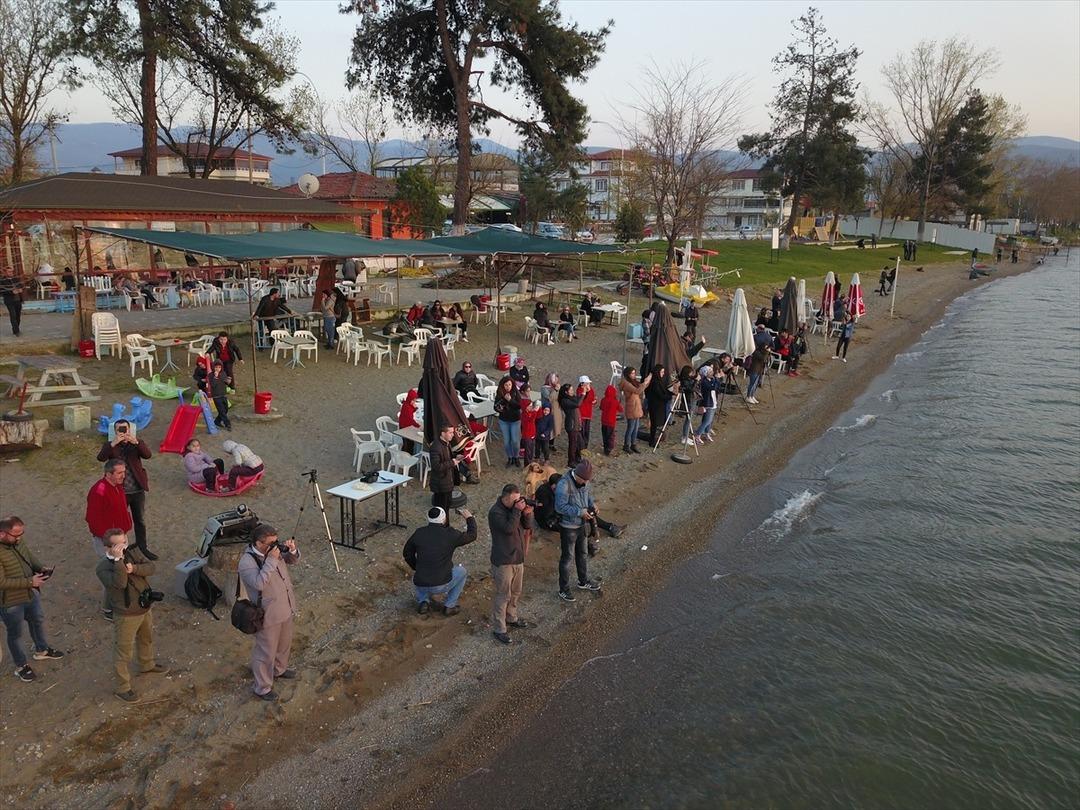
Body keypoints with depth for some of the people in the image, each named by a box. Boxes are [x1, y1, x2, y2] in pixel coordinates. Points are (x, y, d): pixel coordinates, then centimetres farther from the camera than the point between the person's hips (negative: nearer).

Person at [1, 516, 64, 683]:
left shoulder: (18, 541, -10)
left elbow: (30, 557, 7)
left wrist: (41, 568, -10)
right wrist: (30, 581, -29)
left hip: (31, 593, 7)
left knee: (38, 621, 27)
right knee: (15, 633, 16)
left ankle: (41, 651, 53)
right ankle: (21, 666, 38)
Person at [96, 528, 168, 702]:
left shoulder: (131, 553, -5)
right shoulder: (103, 567, -24)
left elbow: (150, 567, -11)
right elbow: (120, 583, -38)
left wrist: (134, 568, -28)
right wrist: (118, 560, -42)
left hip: (144, 608, 7)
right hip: (126, 615, -7)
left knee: (147, 638, 29)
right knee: (123, 652, 7)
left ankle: (147, 665, 54)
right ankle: (122, 688, 22)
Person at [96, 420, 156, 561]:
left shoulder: (137, 444, 0)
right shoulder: (109, 445, -3)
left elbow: (148, 455, -19)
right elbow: (101, 458, -22)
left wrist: (136, 442, -35)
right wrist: (113, 443, -34)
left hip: (138, 491, 2)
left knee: (140, 521, 14)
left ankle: (142, 548, 29)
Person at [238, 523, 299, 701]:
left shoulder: (274, 550, -4)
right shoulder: (246, 562, -26)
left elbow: (293, 560, 7)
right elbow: (259, 583, -38)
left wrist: (292, 550, -14)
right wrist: (271, 560, -38)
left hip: (285, 609, 8)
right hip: (268, 616, -8)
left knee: (285, 643, 28)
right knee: (266, 652, 9)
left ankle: (279, 669, 53)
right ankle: (262, 688, 29)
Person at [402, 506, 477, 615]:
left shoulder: (419, 533, 1)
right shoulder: (450, 534, -8)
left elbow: (407, 553, 15)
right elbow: (471, 535, 9)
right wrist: (469, 518, 25)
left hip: (420, 585, 3)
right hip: (441, 585, -3)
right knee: (462, 571, 25)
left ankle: (423, 601, 13)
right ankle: (449, 606, 18)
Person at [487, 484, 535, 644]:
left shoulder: (515, 507, 4)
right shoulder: (495, 512, -19)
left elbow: (528, 526, 4)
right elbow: (509, 528, -29)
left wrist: (527, 514, -14)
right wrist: (517, 511, -26)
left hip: (518, 558, 8)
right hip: (503, 561, -8)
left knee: (515, 592, 22)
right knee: (502, 596, 0)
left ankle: (511, 618, 42)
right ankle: (498, 629, 10)